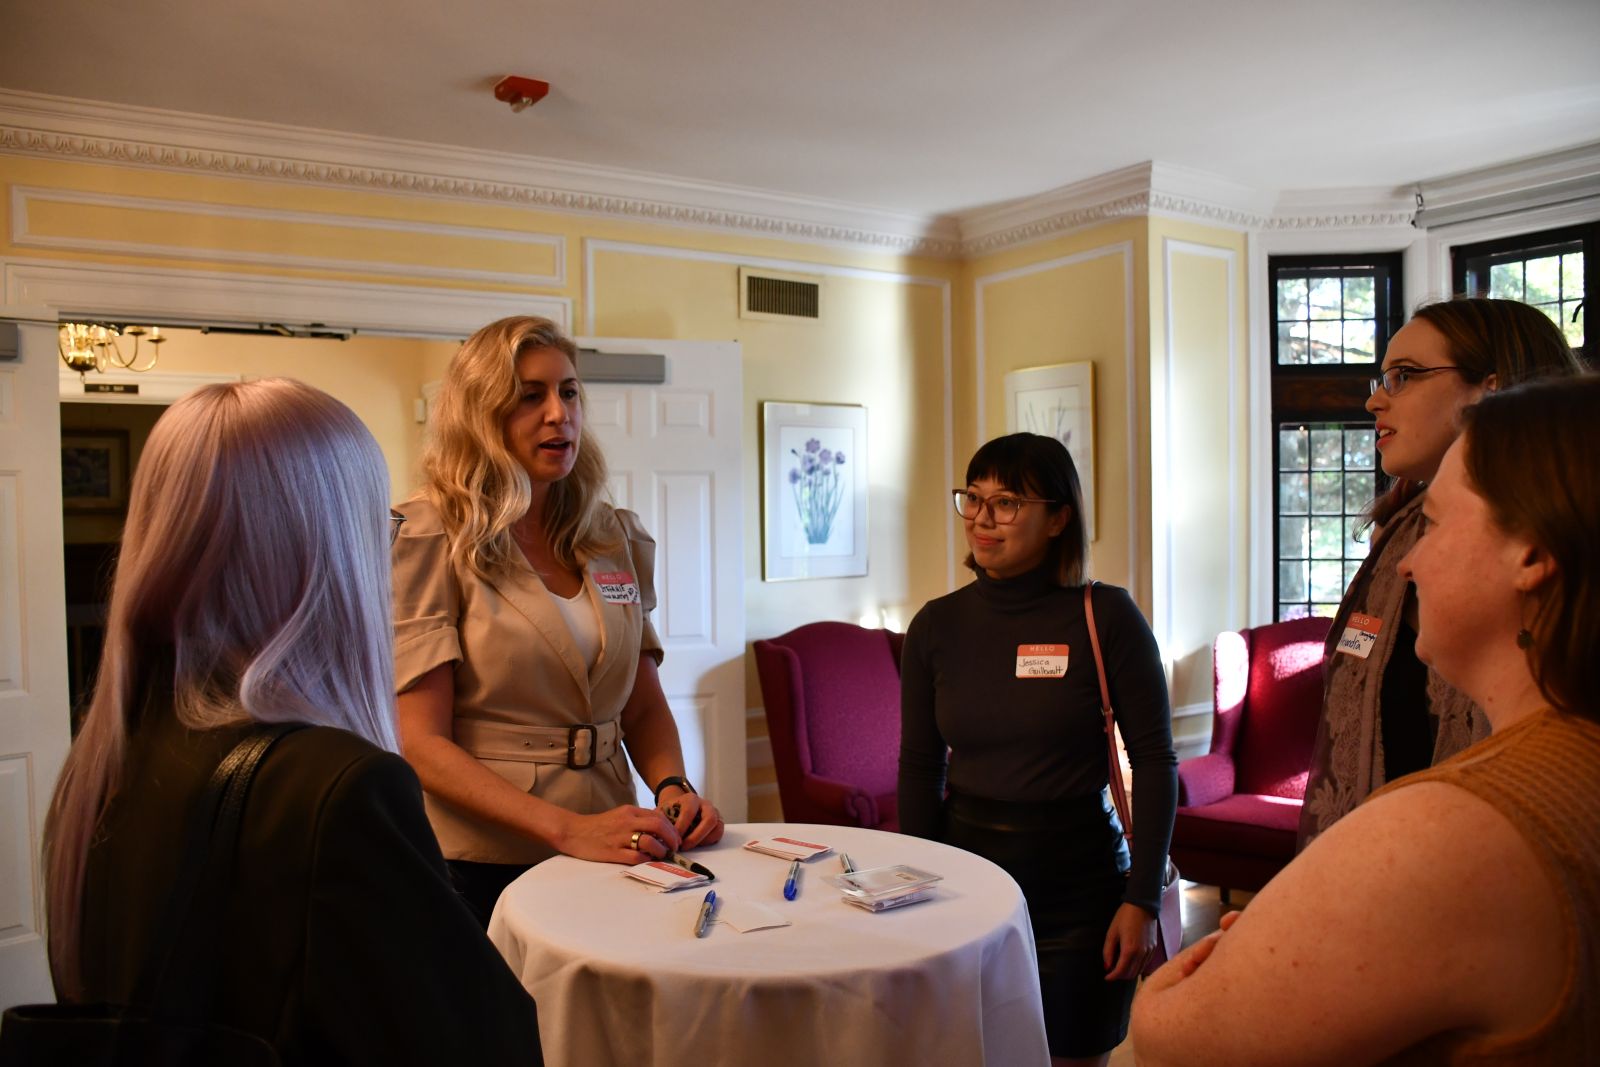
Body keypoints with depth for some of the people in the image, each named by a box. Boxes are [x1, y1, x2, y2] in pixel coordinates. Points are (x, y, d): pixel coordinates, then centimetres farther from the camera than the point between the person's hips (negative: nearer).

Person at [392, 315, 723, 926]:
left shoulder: (616, 539, 8)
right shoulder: (429, 541, -8)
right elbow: (421, 743, -13)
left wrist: (672, 788, -7)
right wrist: (568, 829, -22)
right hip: (483, 870, -4)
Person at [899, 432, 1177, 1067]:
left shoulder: (1106, 617, -10)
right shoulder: (937, 626, -1)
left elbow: (1154, 761, -7)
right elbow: (919, 770, 4)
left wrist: (1143, 898, -10)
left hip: (1078, 885, -2)